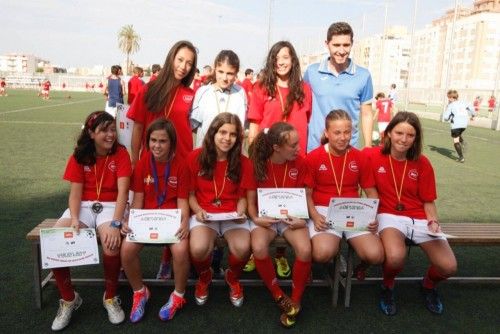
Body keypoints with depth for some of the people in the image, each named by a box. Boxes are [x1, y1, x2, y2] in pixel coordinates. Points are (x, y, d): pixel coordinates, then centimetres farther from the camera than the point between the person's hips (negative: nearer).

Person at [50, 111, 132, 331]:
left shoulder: (120, 153, -5)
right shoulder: (79, 156, 4)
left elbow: (123, 191, -15)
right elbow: (75, 193, -2)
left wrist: (115, 223, -29)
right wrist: (74, 219, -22)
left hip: (111, 206, -3)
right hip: (84, 206, 3)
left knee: (111, 243, -34)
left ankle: (110, 298, -6)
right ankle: (69, 299, 0)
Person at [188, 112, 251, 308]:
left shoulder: (242, 162, 1)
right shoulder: (195, 157, -3)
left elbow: (242, 196, 9)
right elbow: (190, 193, 4)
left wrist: (240, 212, -11)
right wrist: (198, 210, -13)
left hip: (232, 216, 1)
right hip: (204, 215, -1)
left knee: (243, 248, -29)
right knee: (198, 249, -32)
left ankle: (233, 277, 12)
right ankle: (204, 276, 10)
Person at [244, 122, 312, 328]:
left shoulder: (299, 163, -6)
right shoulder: (257, 164, -9)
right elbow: (251, 201, -2)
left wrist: (303, 219, -16)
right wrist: (255, 218, -20)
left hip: (291, 217, 1)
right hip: (266, 217, -1)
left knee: (305, 250, -29)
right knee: (259, 248, -32)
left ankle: (295, 301, -3)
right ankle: (279, 296, -5)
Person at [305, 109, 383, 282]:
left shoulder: (360, 157, 5)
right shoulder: (313, 157, -3)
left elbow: (371, 192, 10)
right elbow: (307, 194, -1)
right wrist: (315, 216, -18)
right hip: (324, 211, -3)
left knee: (376, 255, -18)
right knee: (323, 253, -31)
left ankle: (361, 265, 21)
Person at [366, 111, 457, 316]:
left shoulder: (422, 163, 0)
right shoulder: (372, 156, -7)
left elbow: (428, 201, 7)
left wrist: (433, 221, -11)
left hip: (419, 218, 3)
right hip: (389, 216, -3)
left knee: (448, 267, -14)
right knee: (395, 257, -34)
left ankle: (428, 285, 26)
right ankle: (388, 287, 4)